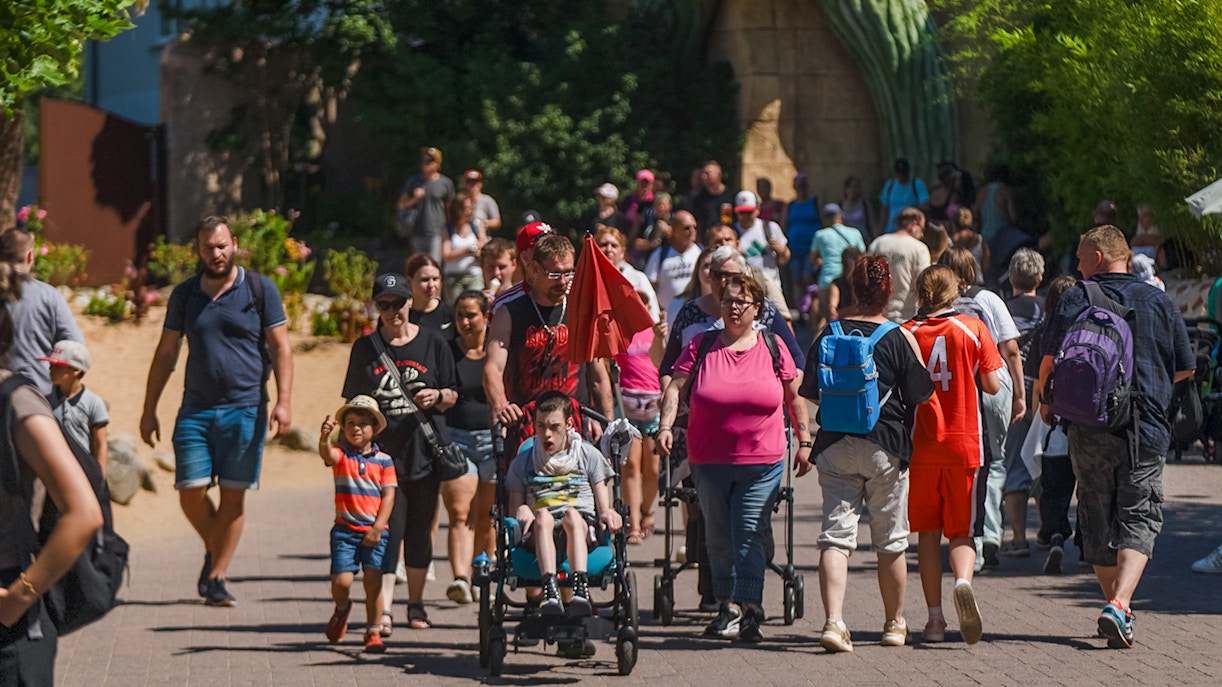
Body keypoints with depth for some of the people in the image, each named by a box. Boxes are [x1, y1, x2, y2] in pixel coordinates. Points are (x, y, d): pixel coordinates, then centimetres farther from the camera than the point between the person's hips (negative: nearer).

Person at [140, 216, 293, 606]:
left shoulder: (259, 289, 2)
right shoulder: (184, 296, 10)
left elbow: (280, 347, 0)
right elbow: (166, 354, 14)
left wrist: (284, 401, -11)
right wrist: (149, 410, 11)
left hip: (245, 409, -2)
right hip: (196, 409, 2)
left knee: (233, 496, -2)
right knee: (191, 494, -4)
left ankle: (216, 577, 5)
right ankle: (214, 550, 24)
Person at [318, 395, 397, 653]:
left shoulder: (383, 461, 5)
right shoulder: (341, 456, 2)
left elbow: (388, 495, 1)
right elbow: (326, 454, -22)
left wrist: (378, 527, -10)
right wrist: (324, 438, -45)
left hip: (374, 532, 0)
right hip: (345, 529, 0)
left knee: (373, 580, -8)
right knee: (341, 581, -8)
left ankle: (373, 631, 5)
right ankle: (342, 608, 27)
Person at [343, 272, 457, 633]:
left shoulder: (432, 343, 6)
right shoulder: (365, 347, 8)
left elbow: (452, 395, 10)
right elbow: (354, 402, 13)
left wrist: (437, 397, -11)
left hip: (425, 451, 1)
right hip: (382, 451, -1)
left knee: (420, 530, 7)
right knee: (387, 530, -9)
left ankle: (416, 603, 21)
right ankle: (384, 610, -11)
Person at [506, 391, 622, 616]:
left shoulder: (589, 456, 19)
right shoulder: (523, 462, 22)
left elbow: (603, 507, 13)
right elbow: (514, 508, 17)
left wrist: (607, 514, -12)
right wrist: (521, 511, -8)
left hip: (583, 532, -1)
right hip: (540, 536, 1)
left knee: (572, 514, -37)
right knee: (543, 515, -36)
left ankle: (580, 590, -58)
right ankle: (549, 591, -56)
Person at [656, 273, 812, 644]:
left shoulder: (773, 349, 3)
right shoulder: (701, 346, 3)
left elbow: (794, 395, 12)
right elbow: (674, 388, 0)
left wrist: (804, 441, 10)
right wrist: (666, 426, -15)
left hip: (762, 463, -2)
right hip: (709, 461, 2)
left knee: (750, 535, -11)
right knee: (718, 538, 9)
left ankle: (749, 609, -16)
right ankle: (729, 606, 19)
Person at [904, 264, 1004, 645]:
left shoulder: (907, 333, -1)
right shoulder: (973, 329, -2)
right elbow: (992, 385, -1)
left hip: (921, 444, 1)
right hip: (964, 443, -1)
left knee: (927, 531, 9)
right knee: (962, 529, 6)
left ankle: (935, 618, 6)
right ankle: (963, 581, -24)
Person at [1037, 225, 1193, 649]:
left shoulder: (1075, 300, 0)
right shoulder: (1159, 302, 5)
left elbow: (1050, 359, -7)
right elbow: (1185, 368, 8)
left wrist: (1046, 403, 12)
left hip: (1089, 428, 0)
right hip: (1146, 430, 0)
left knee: (1098, 522, 13)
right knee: (1138, 521, 2)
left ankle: (1117, 605, 18)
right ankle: (1120, 605, -18)